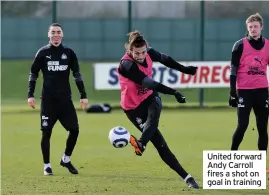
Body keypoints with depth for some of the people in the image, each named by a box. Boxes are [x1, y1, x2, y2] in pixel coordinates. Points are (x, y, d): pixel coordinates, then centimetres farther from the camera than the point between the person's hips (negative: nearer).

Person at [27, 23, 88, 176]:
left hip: (65, 98, 2)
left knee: (74, 129, -3)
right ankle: (47, 166, 9)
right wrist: (30, 95, -4)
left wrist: (83, 96, 4)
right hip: (48, 99, -2)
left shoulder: (69, 53, 4)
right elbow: (33, 74, 5)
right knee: (46, 132, -3)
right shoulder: (43, 53, 0)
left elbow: (77, 75, 9)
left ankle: (66, 160, 18)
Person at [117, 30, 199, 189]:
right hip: (134, 107, -5)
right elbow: (148, 83, -35)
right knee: (160, 144, -12)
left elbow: (164, 59, 14)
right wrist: (174, 92, -41)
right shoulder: (127, 65, -28)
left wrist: (184, 69, 24)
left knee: (155, 111, -36)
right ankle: (187, 177, -14)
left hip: (149, 98, 5)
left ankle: (141, 143, -53)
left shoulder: (148, 53, -8)